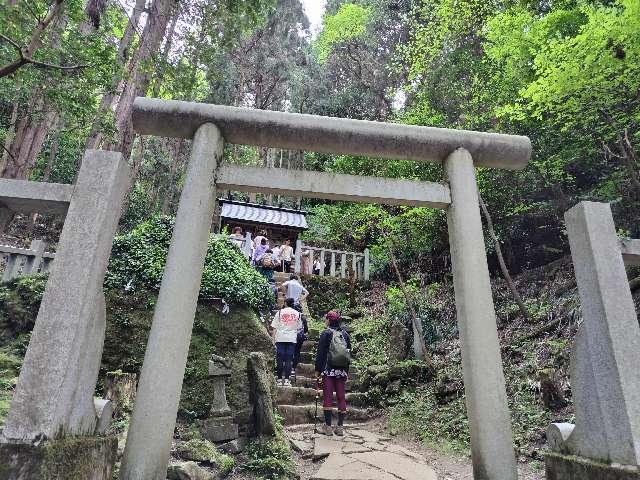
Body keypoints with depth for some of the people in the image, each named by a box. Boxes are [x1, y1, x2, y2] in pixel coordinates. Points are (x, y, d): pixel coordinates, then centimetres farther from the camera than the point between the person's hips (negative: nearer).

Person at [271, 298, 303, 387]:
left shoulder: (280, 312, 3)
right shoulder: (297, 313, 8)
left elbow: (274, 328, 2)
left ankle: (280, 379, 7)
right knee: (289, 359, 4)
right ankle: (287, 380, 2)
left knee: (280, 359, 4)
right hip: (292, 339, 1)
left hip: (280, 338, -1)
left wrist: (273, 338, 6)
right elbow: (299, 328, 11)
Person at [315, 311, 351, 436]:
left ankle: (328, 427, 4)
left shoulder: (326, 334, -4)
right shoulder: (345, 335, 9)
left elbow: (320, 353, -6)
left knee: (328, 397, 1)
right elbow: (349, 353, 13)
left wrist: (317, 370, 0)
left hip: (329, 370, -4)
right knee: (341, 397, 8)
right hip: (342, 371, 4)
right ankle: (340, 427, 12)